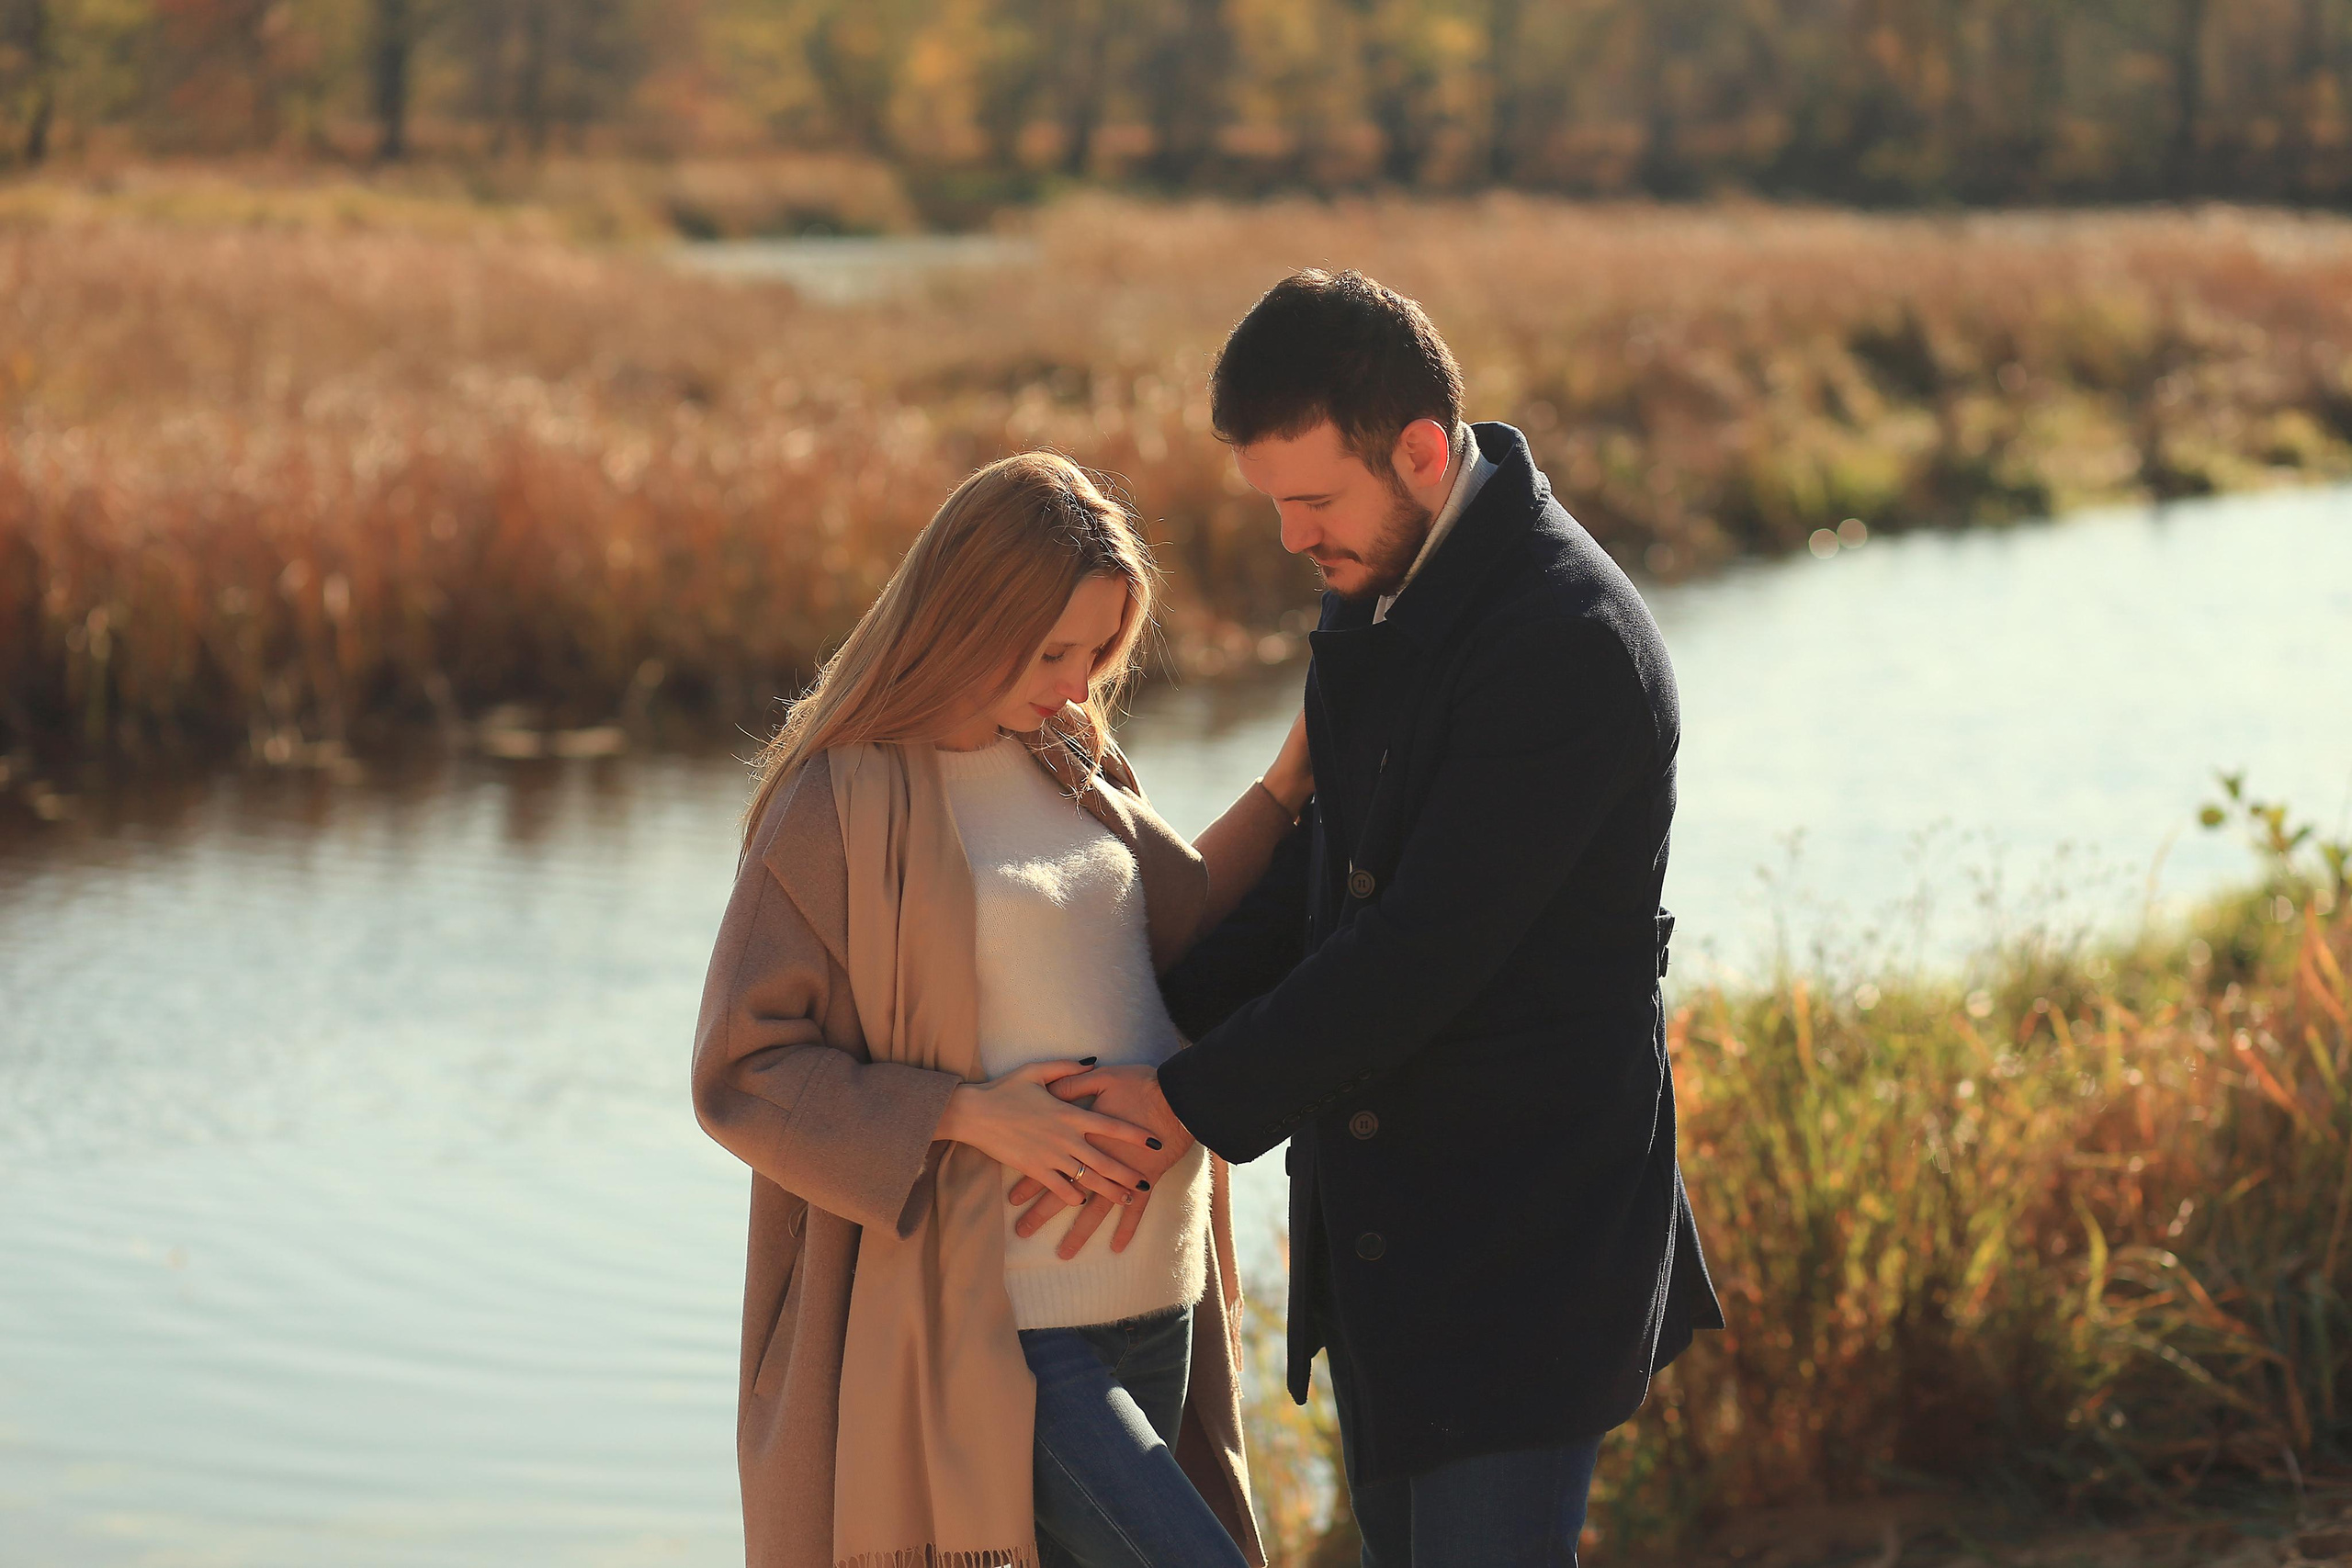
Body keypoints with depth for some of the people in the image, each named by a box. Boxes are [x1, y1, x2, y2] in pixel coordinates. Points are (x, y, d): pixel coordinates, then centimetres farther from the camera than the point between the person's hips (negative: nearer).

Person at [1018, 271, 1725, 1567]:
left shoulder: (1570, 644, -23)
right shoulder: (1385, 576, 7)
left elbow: (1427, 951, -23)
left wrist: (1189, 1104, -16)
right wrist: (1159, 1023, 0)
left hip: (1525, 1220, -9)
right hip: (1376, 1216, 9)